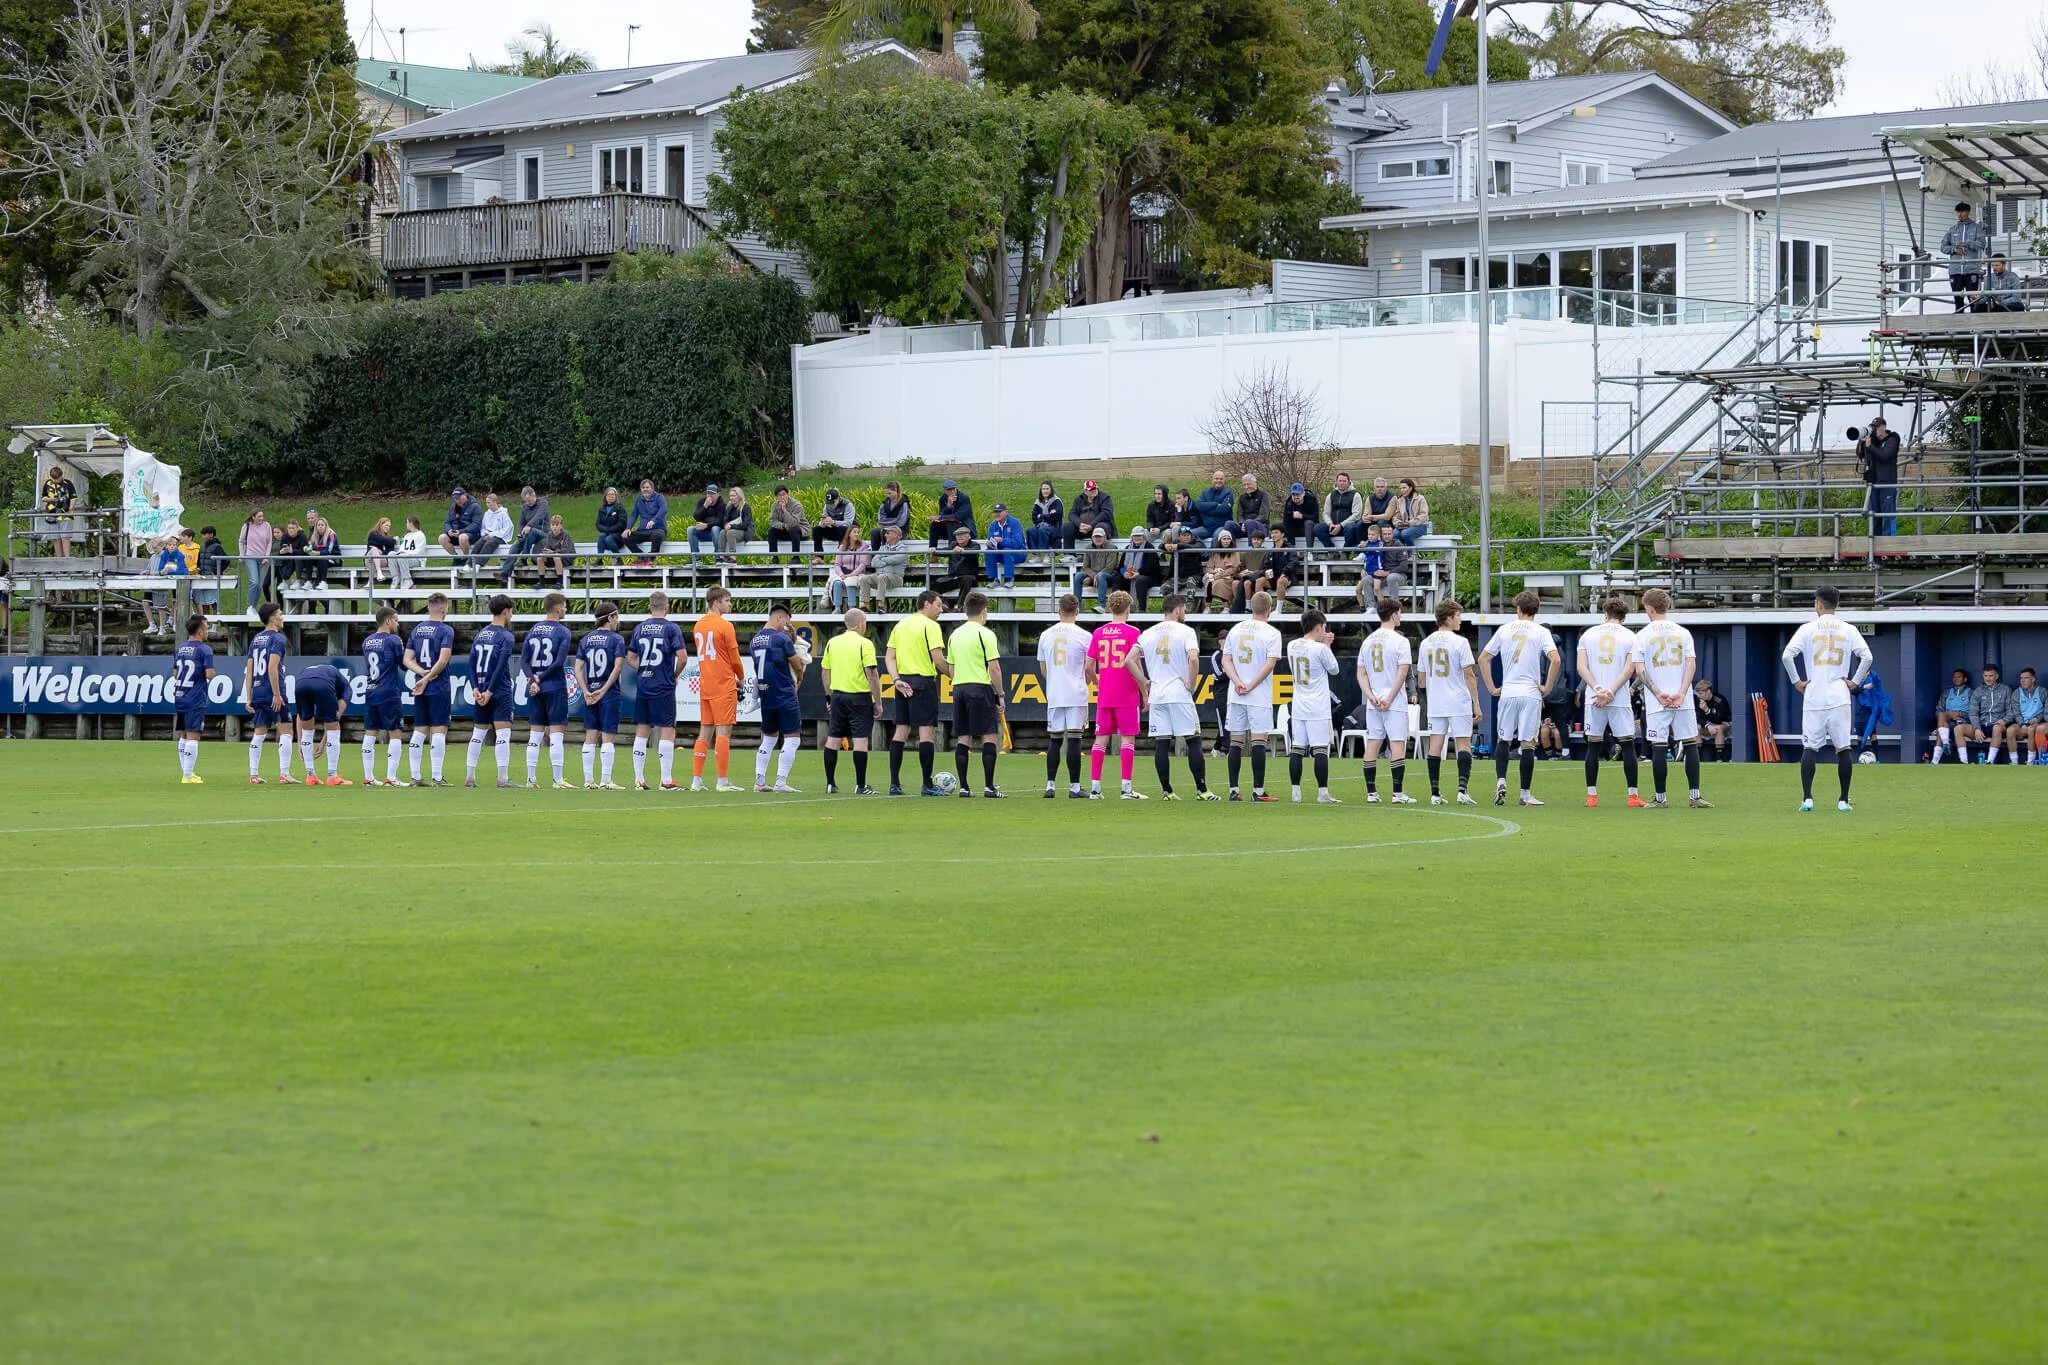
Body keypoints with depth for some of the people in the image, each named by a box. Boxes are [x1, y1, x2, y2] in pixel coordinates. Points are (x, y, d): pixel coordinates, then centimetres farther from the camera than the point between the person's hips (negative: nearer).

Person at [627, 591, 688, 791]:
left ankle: (639, 780, 9)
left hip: (643, 687, 4)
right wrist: (675, 675, 2)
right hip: (664, 689, -4)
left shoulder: (639, 629, 7)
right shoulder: (671, 628, -7)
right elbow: (682, 657, -14)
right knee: (667, 732, -1)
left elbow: (630, 659, 10)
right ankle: (666, 781, -4)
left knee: (641, 732, 8)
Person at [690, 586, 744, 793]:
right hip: (724, 685, -7)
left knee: (705, 732, 10)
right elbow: (735, 659, -8)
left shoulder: (699, 625, 11)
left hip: (705, 684, 7)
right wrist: (740, 676, 12)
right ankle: (723, 781, -6)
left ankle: (696, 780, 8)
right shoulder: (724, 626, -11)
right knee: (723, 731, -5)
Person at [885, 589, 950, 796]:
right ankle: (928, 785, -6)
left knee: (901, 731, 9)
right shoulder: (930, 626, -9)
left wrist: (897, 679, 1)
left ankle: (894, 784, 8)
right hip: (923, 682, -7)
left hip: (903, 683, 7)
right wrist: (952, 674, -1)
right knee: (927, 731, -5)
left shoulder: (901, 625, 14)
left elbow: (890, 657, 9)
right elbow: (938, 660, -15)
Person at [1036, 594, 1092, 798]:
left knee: (1054, 740, 9)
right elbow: (1089, 669, 0)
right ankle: (1074, 787, -4)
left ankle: (1050, 785, 6)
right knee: (1074, 740, -3)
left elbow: (1043, 669, 13)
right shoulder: (1083, 636, -6)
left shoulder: (1046, 635, 6)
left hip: (1053, 696, 3)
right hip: (1076, 696, -3)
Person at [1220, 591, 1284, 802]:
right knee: (1258, 742, -3)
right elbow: (1271, 663, -14)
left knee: (1236, 743, 8)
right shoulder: (1271, 633, -6)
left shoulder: (1235, 630, 9)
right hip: (1260, 696, -4)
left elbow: (1226, 660, 3)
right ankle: (1258, 791, -5)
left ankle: (1233, 790, 7)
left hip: (1235, 696, 4)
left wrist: (1238, 682, -7)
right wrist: (1251, 686, -11)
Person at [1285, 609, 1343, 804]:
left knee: (1297, 750, 5)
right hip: (1318, 708, -6)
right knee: (1321, 749, -4)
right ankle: (1323, 793, -6)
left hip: (1298, 708, 6)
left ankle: (1295, 793, 4)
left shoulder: (1292, 647, 6)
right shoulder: (1320, 649, -13)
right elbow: (1334, 669, 1)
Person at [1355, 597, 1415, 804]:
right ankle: (1398, 793, -9)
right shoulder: (1400, 641, -7)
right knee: (1397, 745, -4)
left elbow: (1361, 673, 7)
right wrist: (1389, 699, -11)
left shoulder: (1368, 641, 10)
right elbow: (1402, 672, -14)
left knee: (1372, 744, 7)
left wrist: (1371, 696, -1)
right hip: (1395, 703, -5)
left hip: (1373, 703, 5)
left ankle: (1371, 793, 7)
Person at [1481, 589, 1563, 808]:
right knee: (1527, 744, 1)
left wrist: (1492, 688, 12)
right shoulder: (1541, 633, -2)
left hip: (1507, 693, 2)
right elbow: (1556, 660, -14)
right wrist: (1547, 687, -3)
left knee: (1502, 740, 14)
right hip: (1531, 694, -2)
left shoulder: (1504, 630, 7)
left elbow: (1483, 659, 8)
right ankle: (1525, 794, 3)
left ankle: (1501, 782, -4)